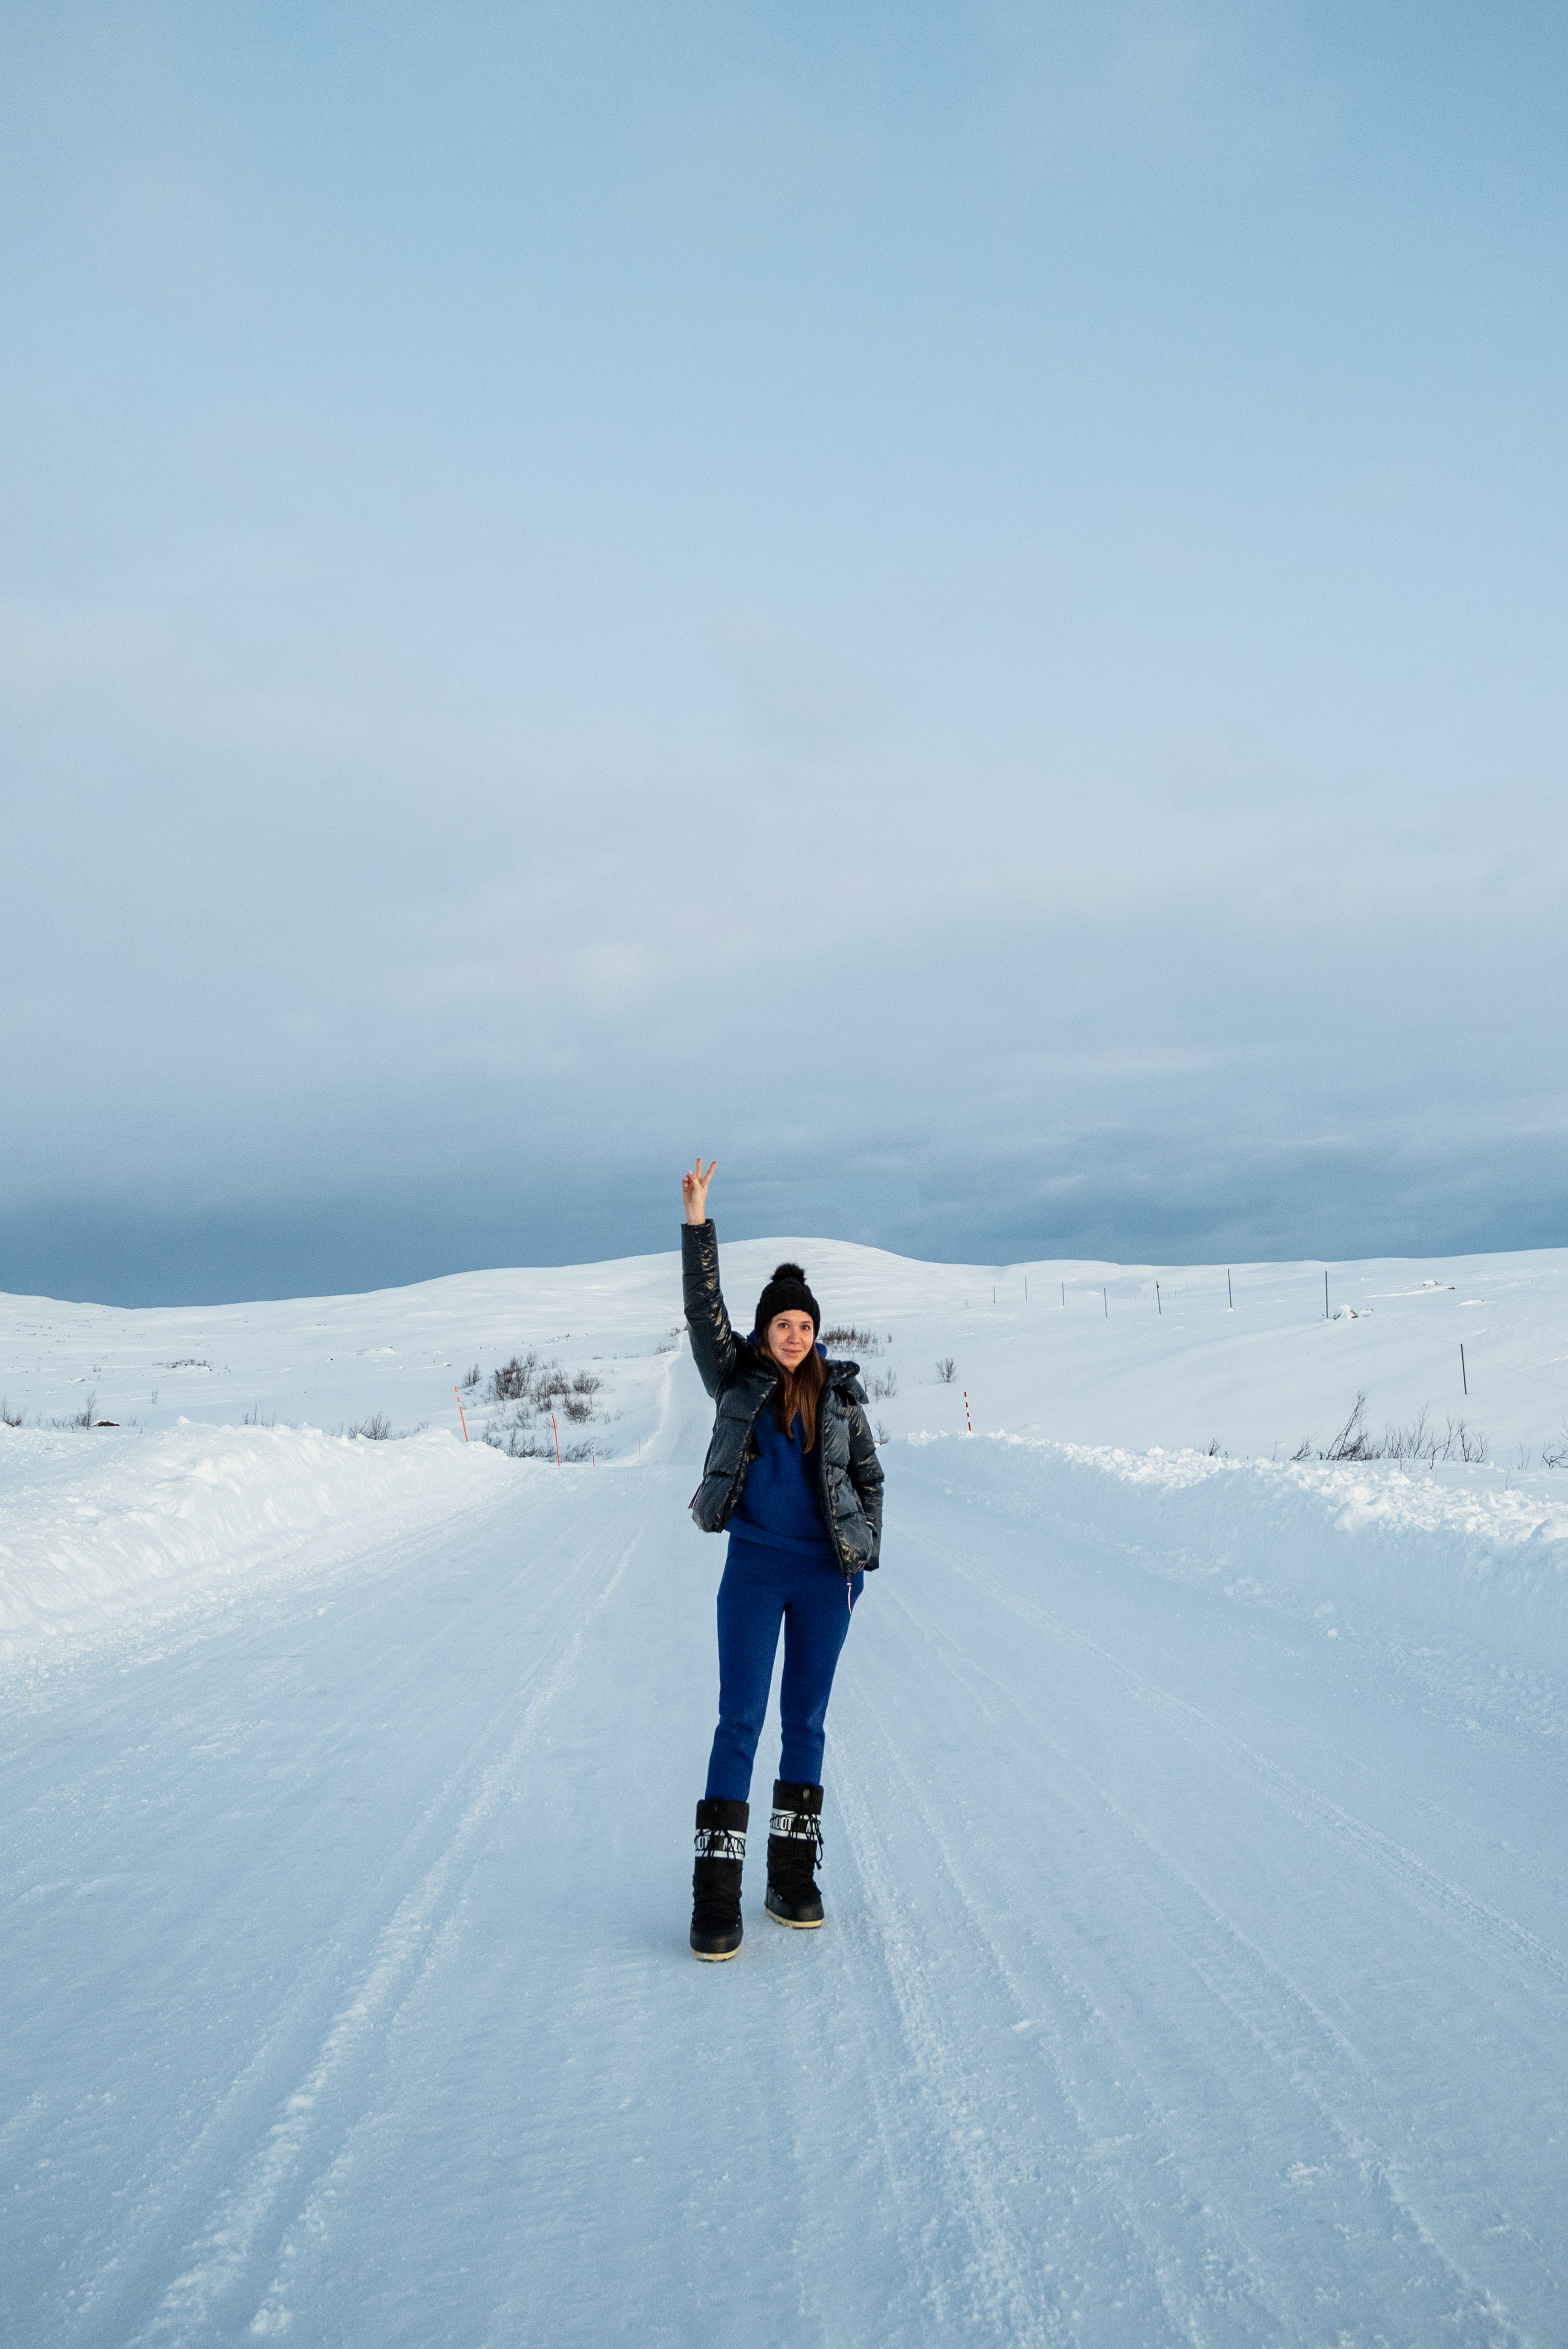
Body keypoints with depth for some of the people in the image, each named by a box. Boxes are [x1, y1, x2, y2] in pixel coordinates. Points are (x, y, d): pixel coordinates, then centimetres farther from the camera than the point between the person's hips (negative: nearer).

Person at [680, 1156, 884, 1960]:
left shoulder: (839, 1391, 4)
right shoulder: (736, 1378, 2)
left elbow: (868, 1476, 11)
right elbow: (703, 1308, -8)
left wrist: (866, 1555, 3)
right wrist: (697, 1223, -15)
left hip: (827, 1575, 2)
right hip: (755, 1569, -2)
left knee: (805, 1722, 8)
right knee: (740, 1721, -5)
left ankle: (793, 1877, 18)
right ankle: (716, 1895, -5)